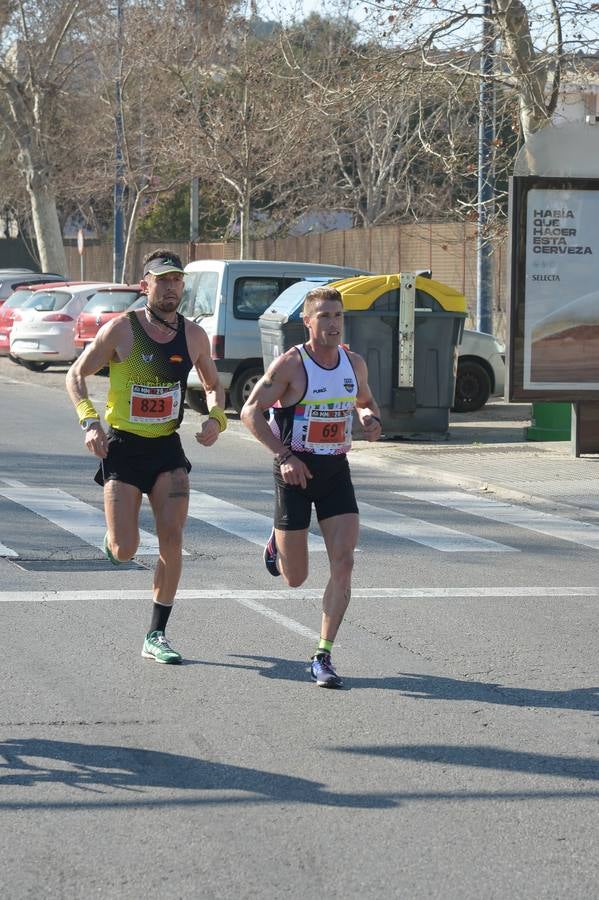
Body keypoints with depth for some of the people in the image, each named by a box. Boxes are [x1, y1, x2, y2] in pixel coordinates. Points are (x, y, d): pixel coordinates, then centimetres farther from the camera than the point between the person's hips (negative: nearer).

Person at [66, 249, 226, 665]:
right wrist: (90, 422, -15)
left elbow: (214, 385, 17)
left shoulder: (194, 335, 2)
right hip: (123, 447, -3)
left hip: (167, 448, 3)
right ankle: (114, 538, 30)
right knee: (124, 552, -10)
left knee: (172, 540, -8)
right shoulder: (121, 330, -10)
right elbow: (76, 375, -2)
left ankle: (156, 636, 5)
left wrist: (216, 418, -3)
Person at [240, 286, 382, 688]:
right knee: (295, 578, 3)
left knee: (343, 562, -11)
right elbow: (251, 411, -10)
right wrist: (284, 456, -19)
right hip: (296, 470, -4)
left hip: (336, 471, 4)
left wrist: (372, 419, -2)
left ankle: (323, 655, -4)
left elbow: (366, 402, 22)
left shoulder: (355, 364, 4)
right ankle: (277, 546, 41)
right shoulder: (291, 364, -12)